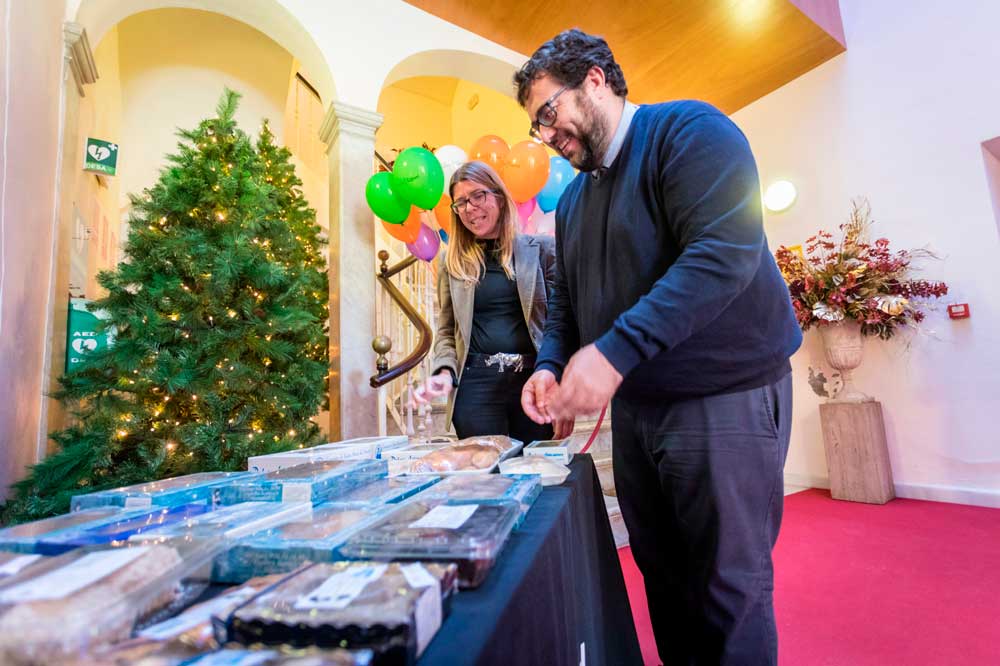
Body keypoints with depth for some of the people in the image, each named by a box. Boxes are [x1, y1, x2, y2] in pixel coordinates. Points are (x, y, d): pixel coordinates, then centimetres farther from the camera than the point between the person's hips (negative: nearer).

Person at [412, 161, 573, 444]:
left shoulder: (541, 248, 4)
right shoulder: (452, 261, 9)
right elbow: (446, 331, 13)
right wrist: (445, 372, -6)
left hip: (534, 379, 0)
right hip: (476, 385, 1)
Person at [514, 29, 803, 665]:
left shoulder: (688, 130, -8)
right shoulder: (573, 199, 14)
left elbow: (725, 251, -23)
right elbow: (566, 299, 17)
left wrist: (613, 351, -29)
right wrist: (551, 365, -1)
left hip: (726, 398, -7)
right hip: (634, 406, 7)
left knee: (729, 588, 5)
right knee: (661, 574, 19)